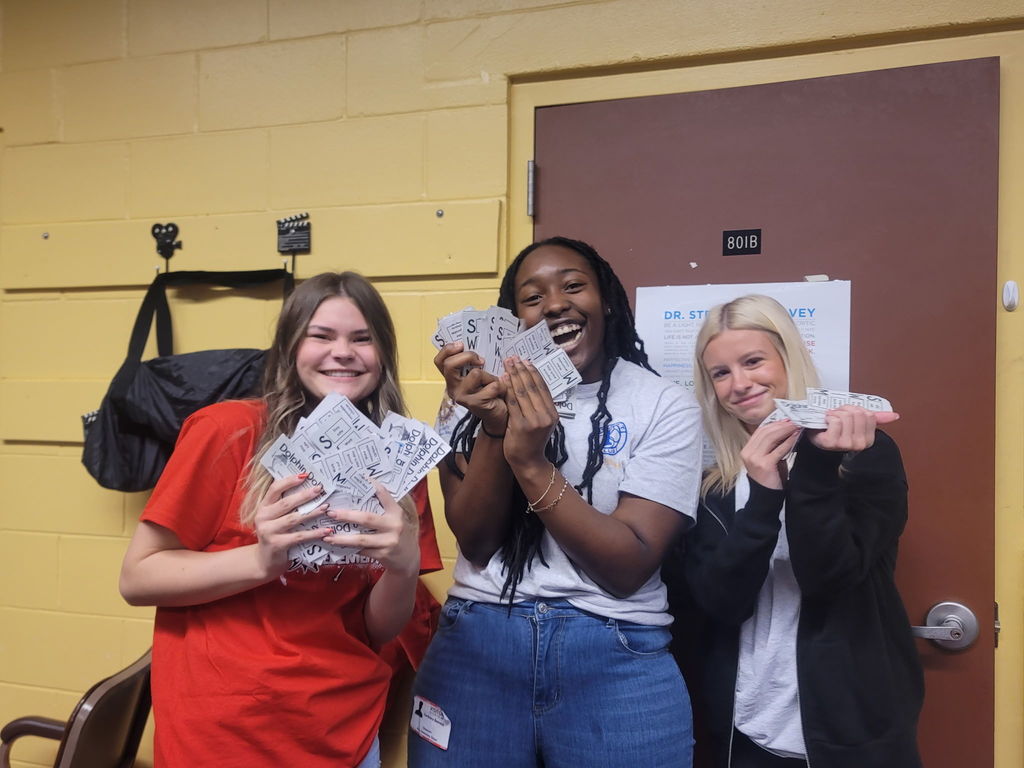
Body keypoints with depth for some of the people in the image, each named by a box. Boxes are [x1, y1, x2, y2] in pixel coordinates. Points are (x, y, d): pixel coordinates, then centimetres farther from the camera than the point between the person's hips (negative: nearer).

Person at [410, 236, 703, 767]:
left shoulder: (665, 405, -5)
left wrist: (532, 463, -22)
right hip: (475, 647, 2)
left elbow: (628, 567, -13)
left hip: (615, 660, -1)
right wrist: (494, 428, -20)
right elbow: (475, 543, -6)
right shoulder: (486, 394, 2)